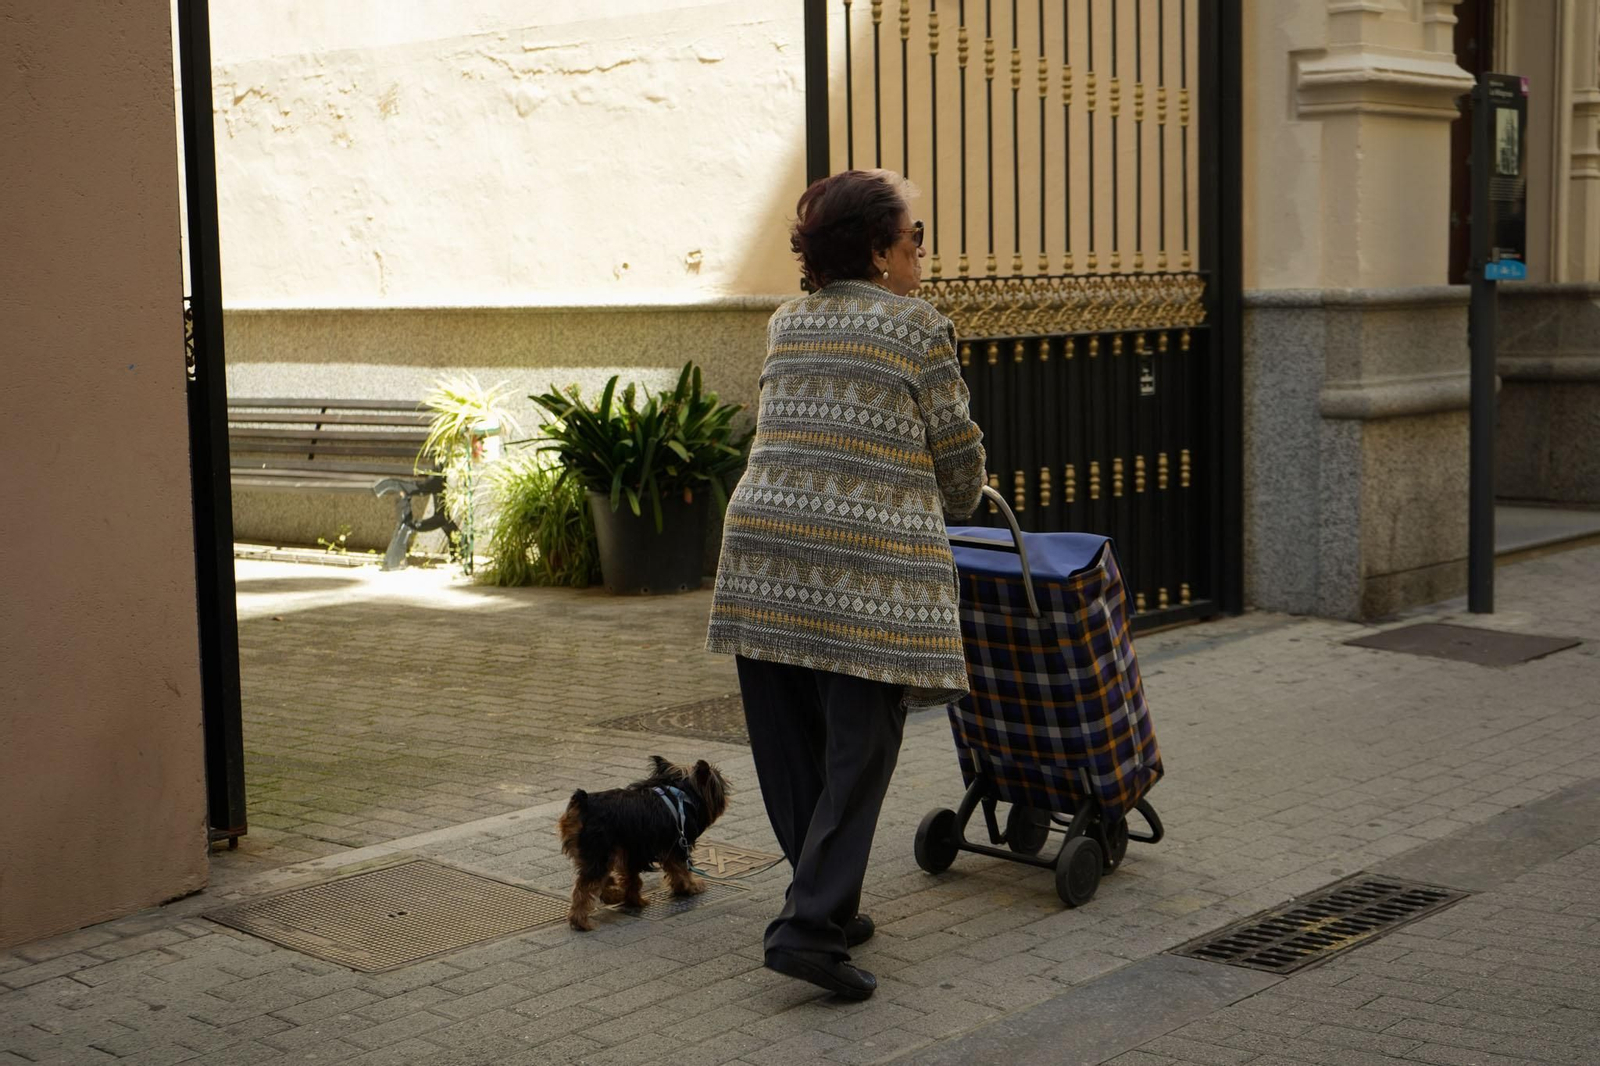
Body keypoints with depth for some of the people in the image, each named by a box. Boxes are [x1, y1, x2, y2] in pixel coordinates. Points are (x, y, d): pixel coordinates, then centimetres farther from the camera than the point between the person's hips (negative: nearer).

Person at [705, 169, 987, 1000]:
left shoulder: (786, 325, 16)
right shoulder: (916, 326, 0)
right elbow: (957, 456, 5)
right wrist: (960, 502, 27)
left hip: (763, 551, 6)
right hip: (868, 564, -6)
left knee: (790, 744, 13)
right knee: (859, 752, 0)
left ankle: (827, 905, 24)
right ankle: (809, 925, -7)